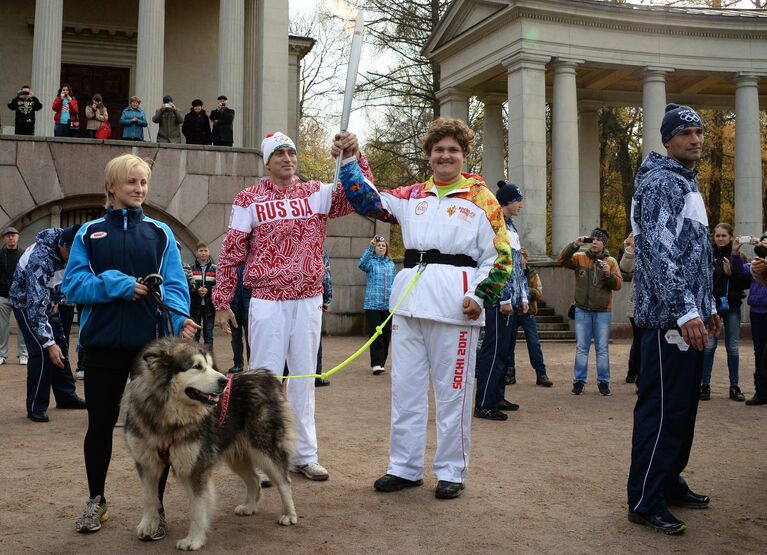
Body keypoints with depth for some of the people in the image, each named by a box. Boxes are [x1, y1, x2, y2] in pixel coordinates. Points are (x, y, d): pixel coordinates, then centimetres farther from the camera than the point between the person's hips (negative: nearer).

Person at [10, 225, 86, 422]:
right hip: (27, 304, -8)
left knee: (60, 347, 10)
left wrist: (56, 301, 8)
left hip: (47, 300, 8)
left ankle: (66, 396, 21)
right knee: (41, 352, -15)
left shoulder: (67, 248, -16)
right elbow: (36, 307, -38)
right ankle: (36, 407, -6)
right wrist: (49, 343, -38)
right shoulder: (40, 261, -39)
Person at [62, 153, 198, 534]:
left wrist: (179, 319, -20)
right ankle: (96, 500, 27)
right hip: (102, 343, 1)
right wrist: (115, 284, -15)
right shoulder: (89, 233, 8)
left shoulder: (160, 233, 6)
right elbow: (73, 284, 1)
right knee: (100, 423, 10)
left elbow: (175, 286, -1)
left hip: (150, 343, 0)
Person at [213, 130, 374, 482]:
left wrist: (353, 157, -22)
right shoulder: (249, 200, 1)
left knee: (304, 377, 11)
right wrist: (221, 303, -1)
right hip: (267, 302, -3)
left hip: (309, 300, 3)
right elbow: (230, 254, 1)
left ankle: (305, 455, 21)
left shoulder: (317, 193, 7)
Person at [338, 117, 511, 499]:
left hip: (454, 305, -4)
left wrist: (480, 295, -9)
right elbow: (367, 200, 14)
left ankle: (451, 471, 16)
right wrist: (349, 161, 6)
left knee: (452, 391, 2)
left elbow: (498, 255, 2)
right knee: (405, 388, 9)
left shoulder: (481, 199, 4)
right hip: (409, 299, 4)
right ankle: (404, 467, 22)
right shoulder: (411, 196, 14)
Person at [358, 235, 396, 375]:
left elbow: (395, 283, 15)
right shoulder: (371, 262, 1)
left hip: (388, 305, 4)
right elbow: (361, 264, -22)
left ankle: (382, 362, 19)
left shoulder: (391, 264, 12)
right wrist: (370, 248, -32)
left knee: (386, 335, 8)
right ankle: (376, 364, -7)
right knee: (375, 335, -8)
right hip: (372, 304, -4)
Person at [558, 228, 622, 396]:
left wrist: (609, 274, -20)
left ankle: (603, 382, 12)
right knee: (581, 348, 5)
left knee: (602, 349, 5)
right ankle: (579, 381, 11)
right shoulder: (580, 257, 3)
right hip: (582, 311, 1)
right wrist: (574, 245, -19)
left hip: (603, 312, 0)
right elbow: (562, 260, -10)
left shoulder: (611, 261, 3)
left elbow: (618, 285, -2)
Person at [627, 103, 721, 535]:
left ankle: (670, 482, 25)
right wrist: (685, 311, -25)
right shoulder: (661, 182, -11)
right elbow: (660, 251, -21)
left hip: (689, 315, 10)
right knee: (662, 410, -8)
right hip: (670, 317, -10)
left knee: (683, 406, 14)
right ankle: (645, 501, -2)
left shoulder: (688, 184, 20)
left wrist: (709, 306, 22)